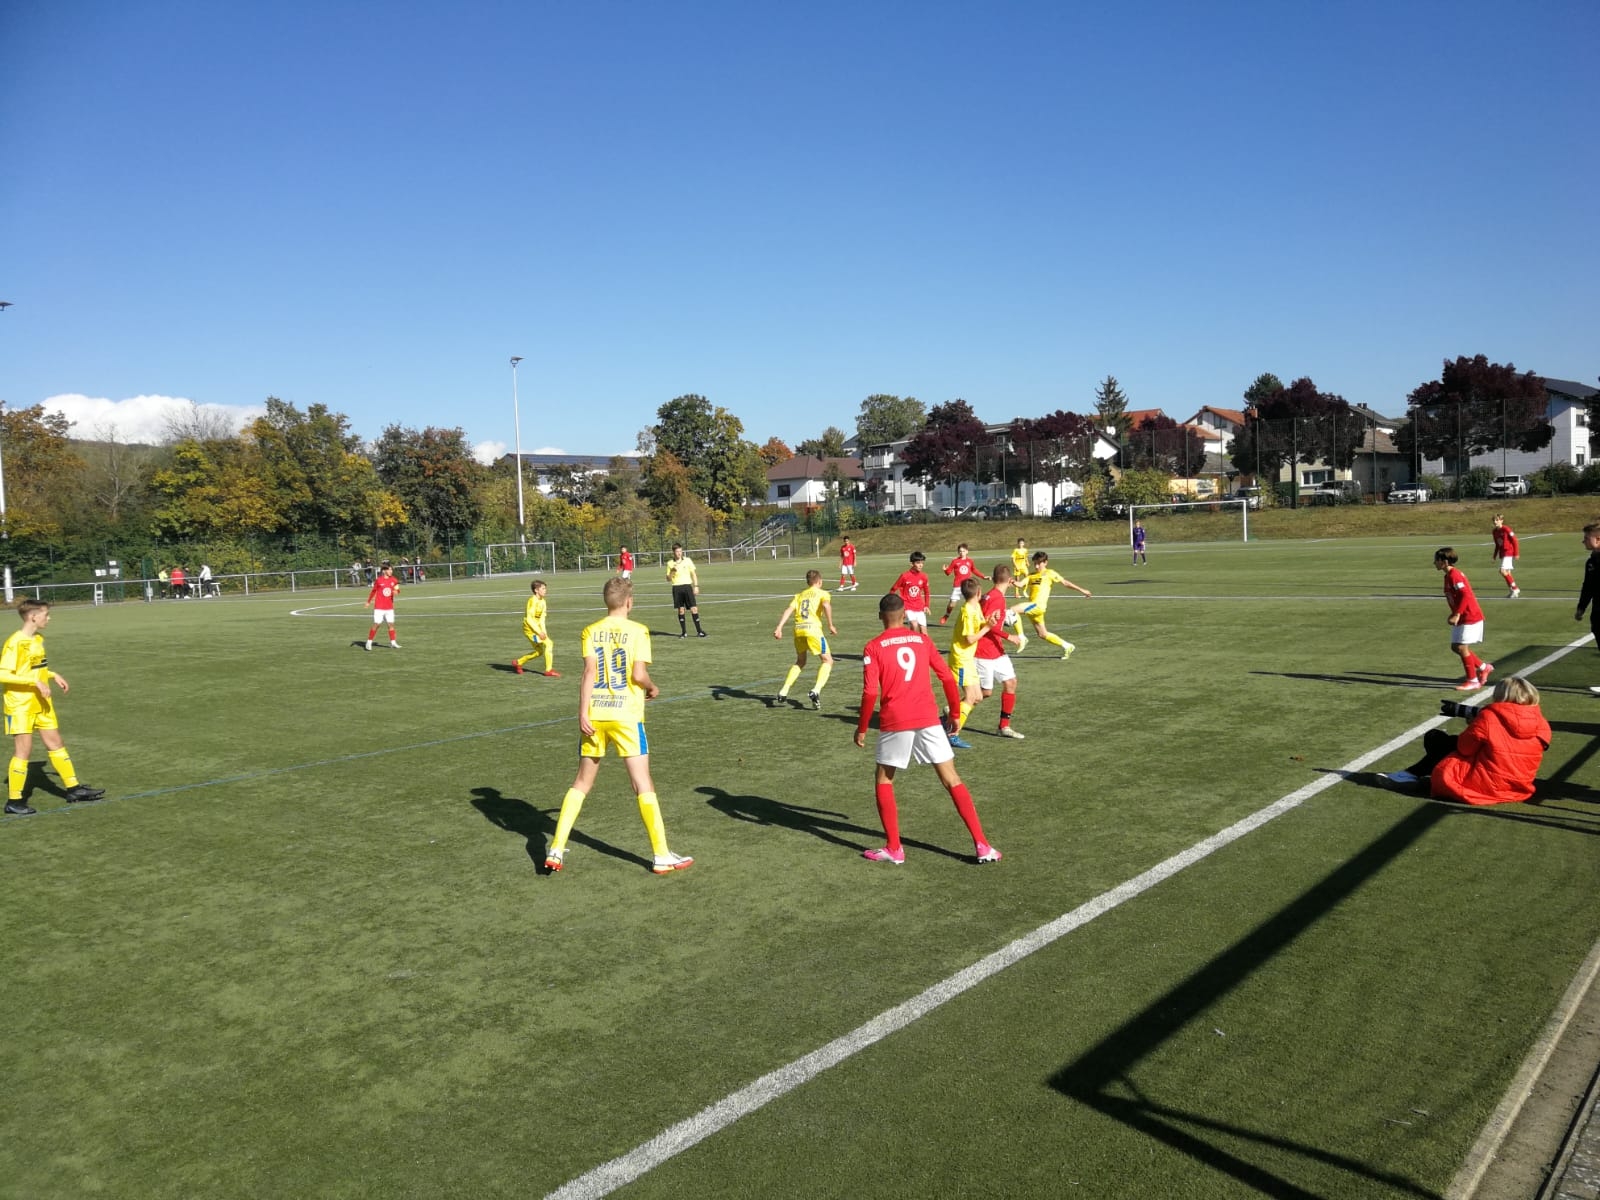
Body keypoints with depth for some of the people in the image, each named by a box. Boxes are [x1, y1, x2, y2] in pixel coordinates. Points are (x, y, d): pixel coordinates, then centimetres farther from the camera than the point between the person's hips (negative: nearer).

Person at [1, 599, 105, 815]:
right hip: (20, 705, -8)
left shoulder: (38, 639, 8)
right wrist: (34, 681, -26)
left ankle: (74, 789, 20)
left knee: (56, 743, 12)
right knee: (23, 749, -3)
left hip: (41, 703, 8)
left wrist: (53, 676, 9)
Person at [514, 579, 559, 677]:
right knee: (548, 643, -16)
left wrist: (543, 632, -5)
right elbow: (529, 619, -22)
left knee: (539, 651, 15)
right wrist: (539, 632, -23)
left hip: (537, 628, 9)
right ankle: (549, 670, -10)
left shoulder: (542, 601, 7)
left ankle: (517, 662, 31)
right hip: (530, 629, -9)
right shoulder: (532, 600, -19)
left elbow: (542, 619, 8)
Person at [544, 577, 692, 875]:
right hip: (626, 715, -3)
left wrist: (583, 713, -6)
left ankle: (556, 851, 14)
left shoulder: (591, 631, 4)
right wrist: (652, 689, 8)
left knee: (581, 783, 15)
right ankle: (661, 856, 4)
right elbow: (639, 675, -12)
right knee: (643, 784, 2)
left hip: (595, 716, 4)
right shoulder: (637, 631, -5)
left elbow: (589, 673, -5)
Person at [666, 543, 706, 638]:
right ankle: (684, 632, 11)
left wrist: (696, 586, 1)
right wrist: (672, 571, -13)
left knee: (693, 608, -7)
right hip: (676, 587, 1)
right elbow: (668, 579, 6)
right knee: (680, 610, 3)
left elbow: (693, 574, 8)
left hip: (687, 586, -1)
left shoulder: (687, 560, 3)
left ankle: (699, 631, -2)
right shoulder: (670, 563, 4)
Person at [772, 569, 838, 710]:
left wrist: (779, 628, 0)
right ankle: (816, 691, -12)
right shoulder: (822, 593, 12)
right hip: (813, 629, -5)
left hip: (798, 629, 5)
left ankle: (783, 693, 16)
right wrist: (830, 625, -7)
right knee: (828, 661, 8)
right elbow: (826, 605, -11)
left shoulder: (799, 595, 24)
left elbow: (788, 610, 8)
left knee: (800, 662, 25)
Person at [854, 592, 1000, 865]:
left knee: (883, 781, 17)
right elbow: (948, 679, 8)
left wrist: (861, 728, 1)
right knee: (952, 780, 9)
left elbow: (870, 692, -9)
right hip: (928, 718, 2)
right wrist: (954, 712, 20)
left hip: (894, 722, -2)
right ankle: (982, 845, 6)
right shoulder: (923, 640, 8)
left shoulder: (873, 648, -1)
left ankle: (894, 849, 15)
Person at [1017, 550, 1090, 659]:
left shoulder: (1049, 573, 5)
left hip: (1038, 605, -7)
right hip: (1031, 607, 7)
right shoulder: (1031, 575, 18)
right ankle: (1067, 647, 30)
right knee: (1043, 634, 14)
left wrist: (1082, 590, 10)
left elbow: (1065, 583, 9)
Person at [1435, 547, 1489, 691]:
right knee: (1455, 647, 12)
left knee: (1461, 647, -7)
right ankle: (1483, 667, 25)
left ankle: (1473, 681, 1)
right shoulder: (1448, 576, 12)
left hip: (1470, 617, -10)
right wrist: (1455, 614, 12)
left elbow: (1465, 595, -26)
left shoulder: (1454, 575, -18)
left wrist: (1457, 614, -26)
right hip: (1462, 618, 10)